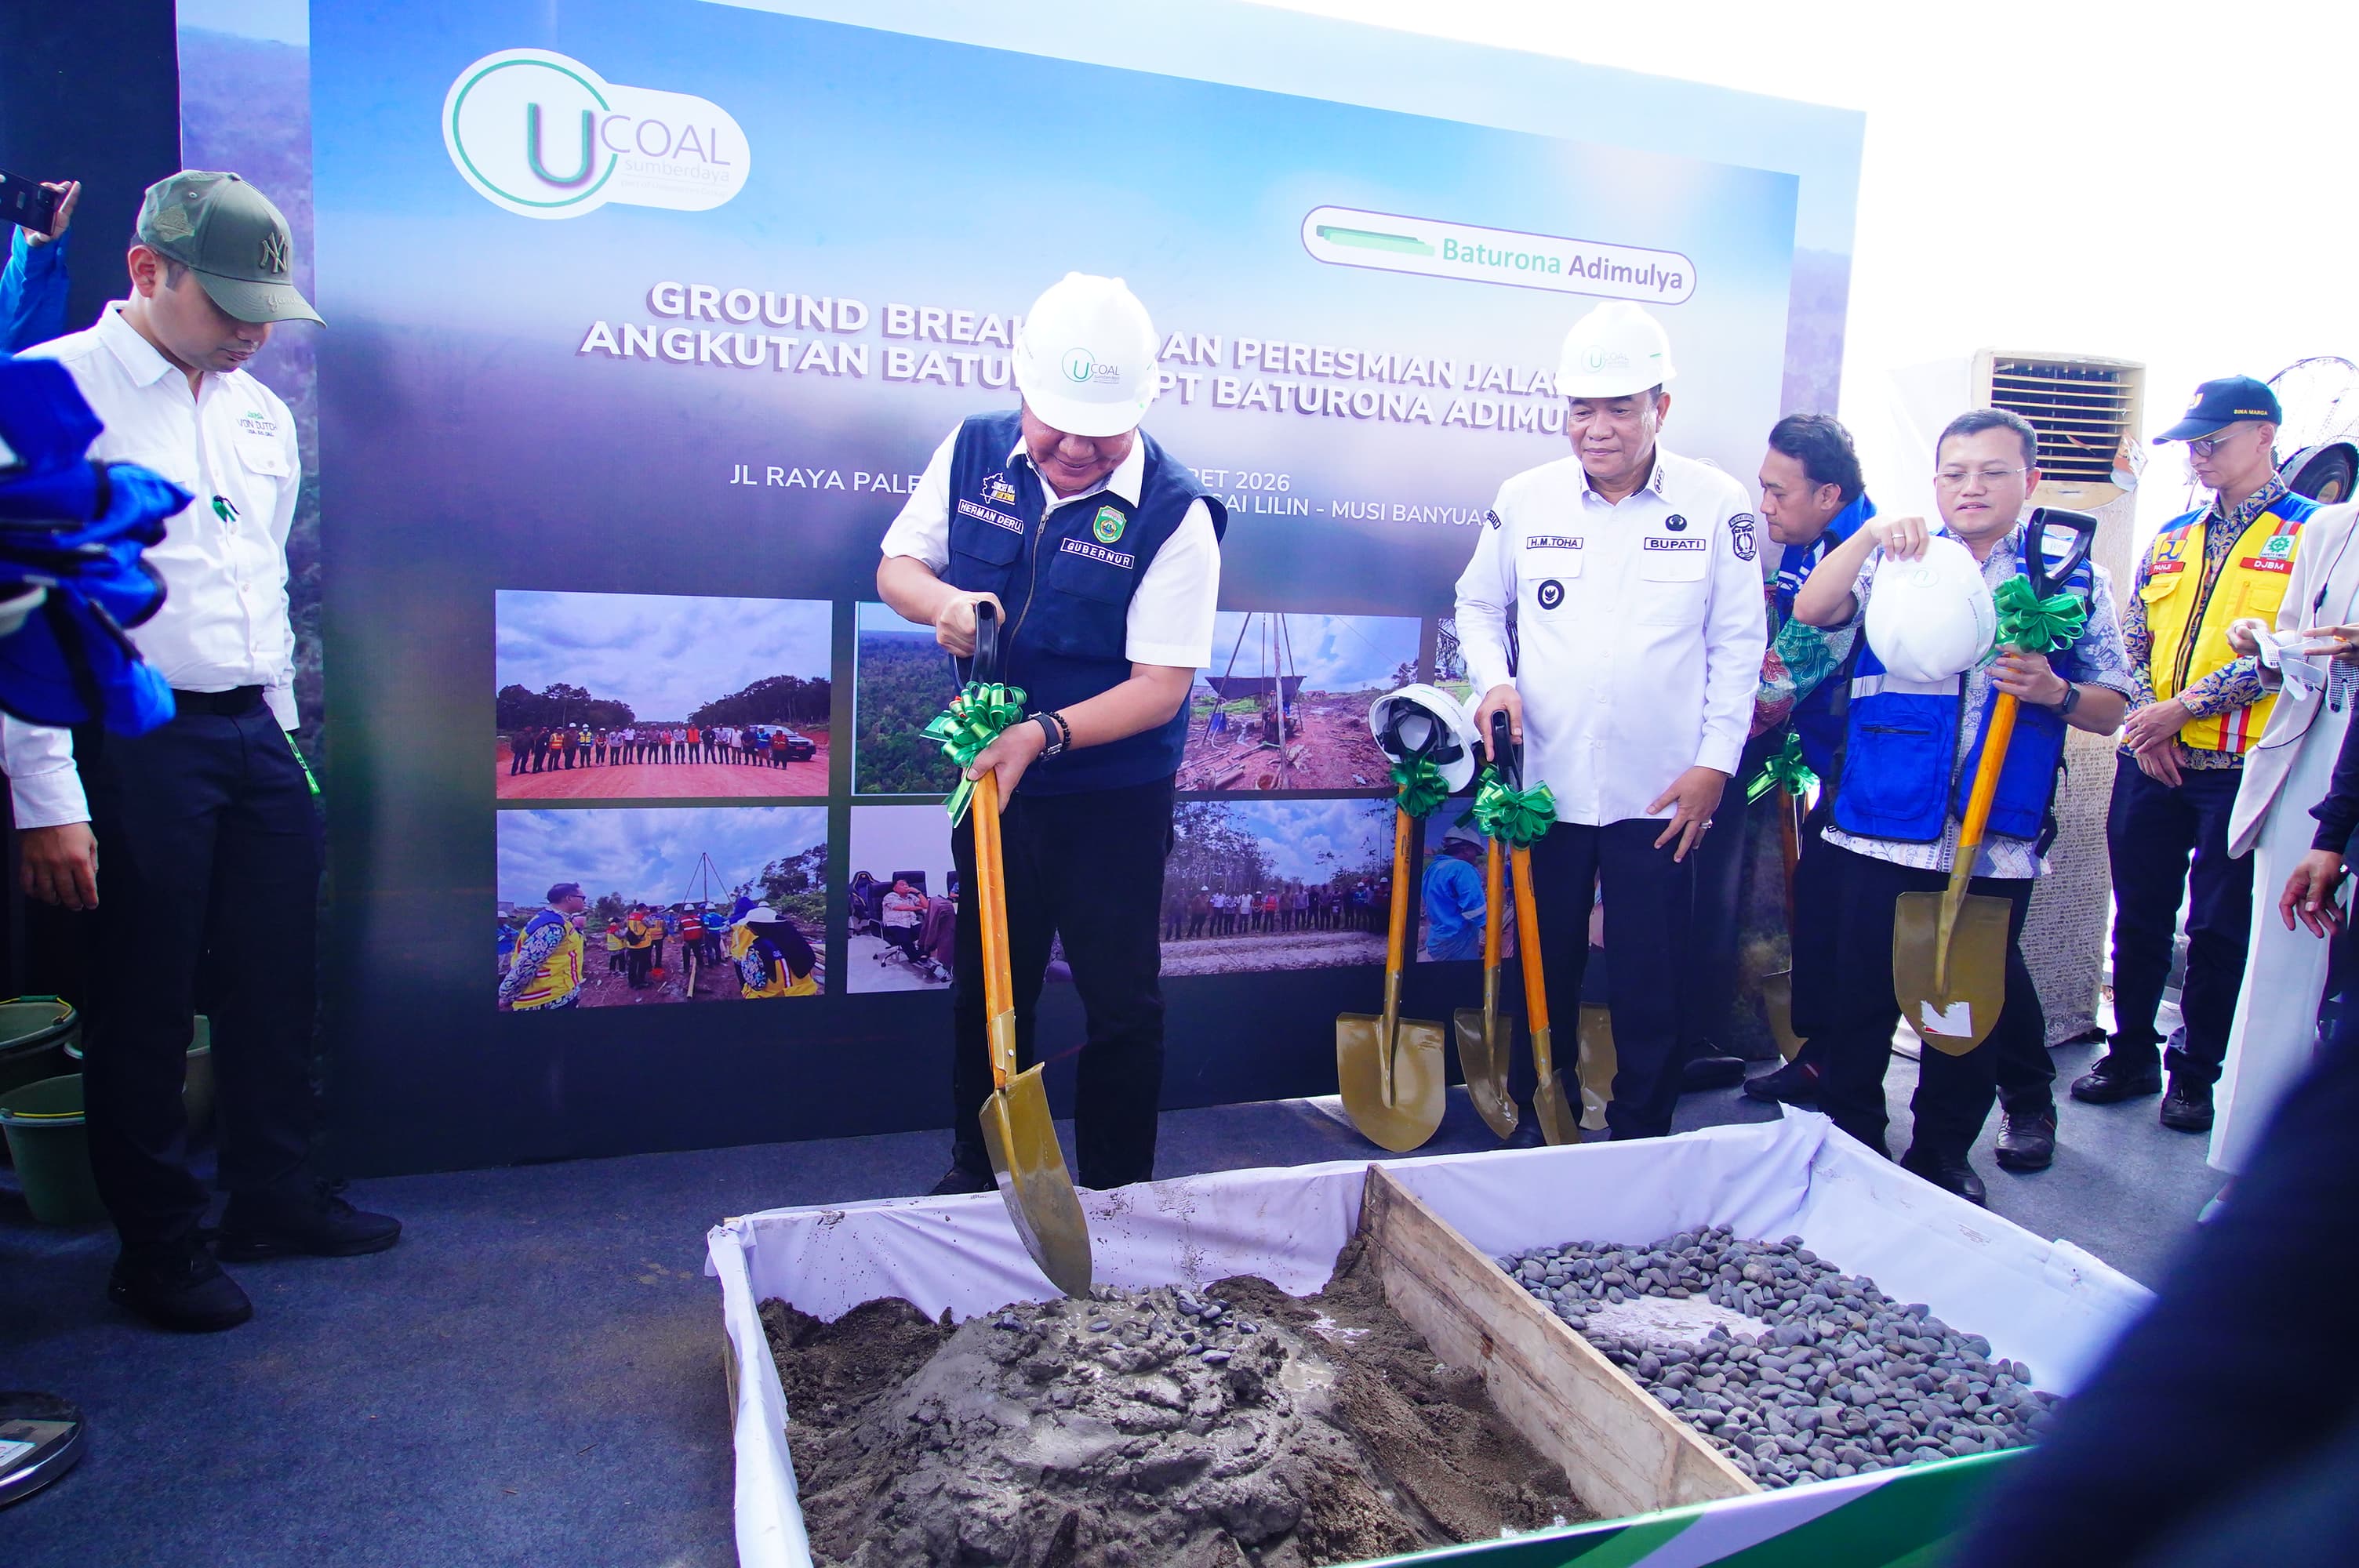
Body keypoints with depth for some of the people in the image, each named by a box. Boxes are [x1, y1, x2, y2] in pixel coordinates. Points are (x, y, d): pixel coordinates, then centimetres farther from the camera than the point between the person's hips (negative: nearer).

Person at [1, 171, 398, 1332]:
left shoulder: (260, 413, 13)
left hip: (254, 735, 6)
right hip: (130, 745, -6)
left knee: (276, 984, 14)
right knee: (146, 1008, 5)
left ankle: (277, 1200, 31)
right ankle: (156, 1250, 21)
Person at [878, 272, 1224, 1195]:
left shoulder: (1174, 514, -18)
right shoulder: (974, 452, -4)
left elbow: (1160, 688, -20)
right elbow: (897, 565, 6)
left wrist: (1045, 734, -33)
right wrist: (944, 601, -17)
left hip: (1114, 798, -4)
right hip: (993, 776, 5)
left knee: (1121, 1000, 5)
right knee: (986, 985, 17)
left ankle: (1119, 1194, 26)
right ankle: (977, 1173, 36)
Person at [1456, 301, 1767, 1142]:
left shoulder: (1717, 504, -3)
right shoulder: (1524, 499, 0)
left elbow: (1737, 645, 0)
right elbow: (1477, 606, 13)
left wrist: (1715, 762, -5)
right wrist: (1494, 680, -6)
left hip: (1660, 792, -2)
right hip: (1546, 783, 2)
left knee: (1650, 986, 6)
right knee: (1542, 972, 14)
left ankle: (1641, 1144, 23)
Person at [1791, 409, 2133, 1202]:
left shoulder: (2075, 582, 8)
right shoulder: (1894, 562, 7)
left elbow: (2112, 711, 8)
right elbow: (1810, 610, -12)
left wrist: (2054, 691, -12)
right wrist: (1870, 533, -24)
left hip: (1998, 844, 1)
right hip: (1880, 829, 0)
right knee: (1860, 998, 6)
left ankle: (1942, 1155, 29)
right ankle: (1849, 1147, 23)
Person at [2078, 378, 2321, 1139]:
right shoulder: (2171, 539, 14)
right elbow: (2132, 641, 11)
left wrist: (2189, 704, -17)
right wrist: (2144, 721, -4)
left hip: (2239, 765, -5)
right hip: (2150, 762, 5)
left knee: (2219, 929, 4)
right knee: (2139, 917, 11)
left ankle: (2197, 1071, 19)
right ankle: (2131, 1052, 25)